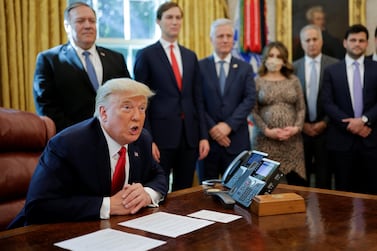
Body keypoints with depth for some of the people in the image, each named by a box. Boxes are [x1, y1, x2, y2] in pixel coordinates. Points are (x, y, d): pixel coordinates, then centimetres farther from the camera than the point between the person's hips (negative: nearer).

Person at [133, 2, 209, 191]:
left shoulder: (190, 56, 14)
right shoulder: (146, 55, -1)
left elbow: (198, 98, 13)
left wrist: (203, 135, 6)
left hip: (190, 134, 5)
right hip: (161, 134, -4)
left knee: (184, 192, 10)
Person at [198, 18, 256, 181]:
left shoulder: (245, 68, 9)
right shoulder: (200, 67, 4)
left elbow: (250, 99, 0)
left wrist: (229, 125, -11)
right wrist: (211, 128, -10)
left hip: (237, 139, 1)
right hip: (207, 137, -1)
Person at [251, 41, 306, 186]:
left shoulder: (293, 81, 10)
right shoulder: (257, 82, 3)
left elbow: (301, 108, 8)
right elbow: (253, 111, 0)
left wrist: (296, 128, -8)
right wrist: (267, 130, -12)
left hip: (292, 139, 2)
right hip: (266, 139, -2)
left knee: (298, 182, -2)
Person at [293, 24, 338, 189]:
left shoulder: (335, 65, -1)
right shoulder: (293, 67, 5)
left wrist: (325, 122, -7)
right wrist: (301, 124, -3)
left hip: (325, 129, -1)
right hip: (301, 129, 1)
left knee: (324, 178, 4)